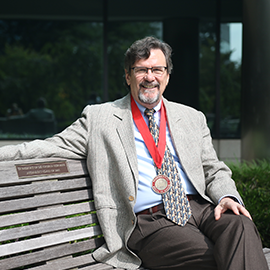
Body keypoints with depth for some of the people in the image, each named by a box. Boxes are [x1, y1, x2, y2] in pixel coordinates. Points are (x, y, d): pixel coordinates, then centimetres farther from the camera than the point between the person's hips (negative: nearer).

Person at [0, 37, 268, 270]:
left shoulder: (191, 118, 21)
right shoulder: (99, 117, 13)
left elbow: (214, 171, 21)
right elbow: (53, 147, 8)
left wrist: (227, 196, -2)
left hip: (200, 208, 4)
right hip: (148, 222, -4)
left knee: (240, 225, -29)